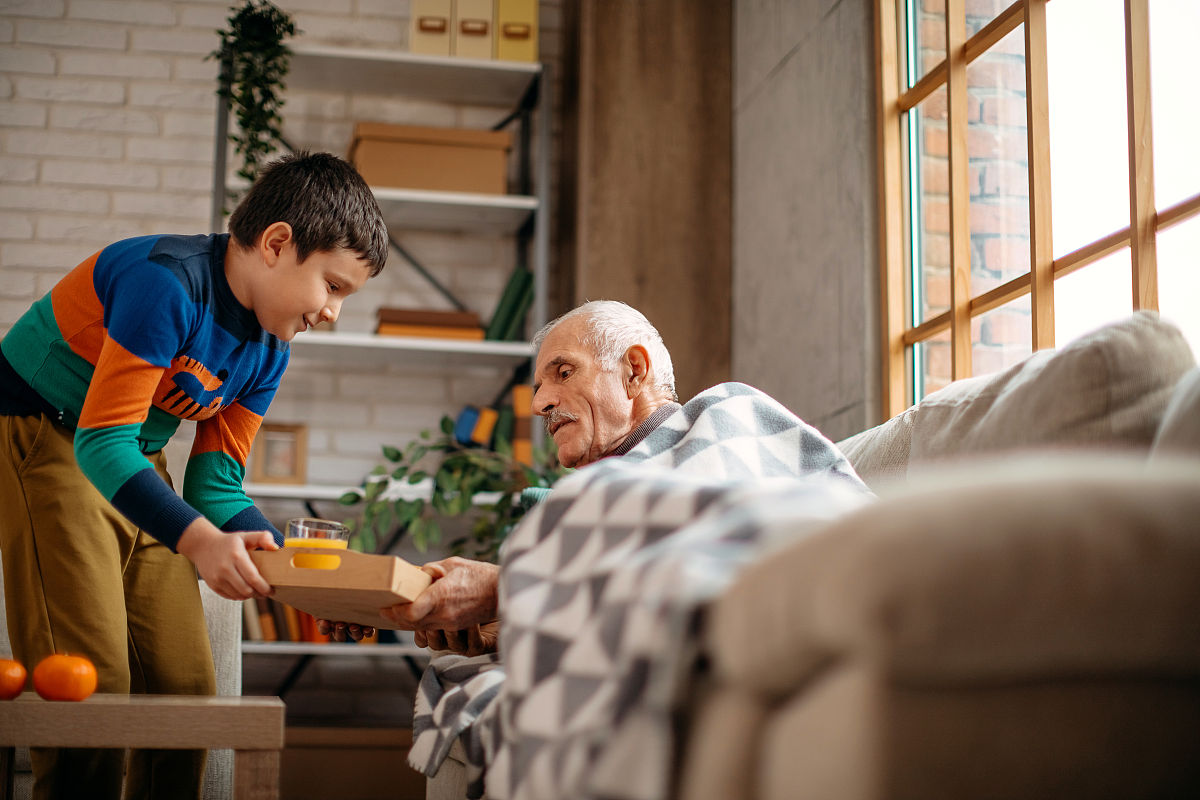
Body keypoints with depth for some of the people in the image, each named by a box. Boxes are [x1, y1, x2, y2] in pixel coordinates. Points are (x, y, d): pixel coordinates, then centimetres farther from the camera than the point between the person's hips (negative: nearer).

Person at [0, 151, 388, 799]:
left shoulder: (267, 352, 1)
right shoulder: (167, 283, -25)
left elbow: (216, 484, 3)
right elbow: (102, 441, -30)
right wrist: (198, 540, -40)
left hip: (137, 465, 8)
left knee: (184, 685, 6)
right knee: (91, 680, -17)